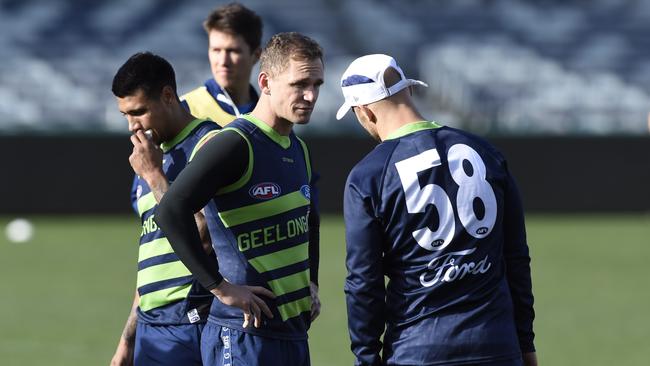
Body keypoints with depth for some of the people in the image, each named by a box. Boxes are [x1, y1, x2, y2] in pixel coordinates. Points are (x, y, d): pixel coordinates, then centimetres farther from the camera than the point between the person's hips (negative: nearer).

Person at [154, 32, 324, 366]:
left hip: (294, 334, 9)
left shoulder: (299, 149, 14)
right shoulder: (234, 145, -14)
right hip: (243, 337, -8)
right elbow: (171, 212, -26)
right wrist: (221, 287, -23)